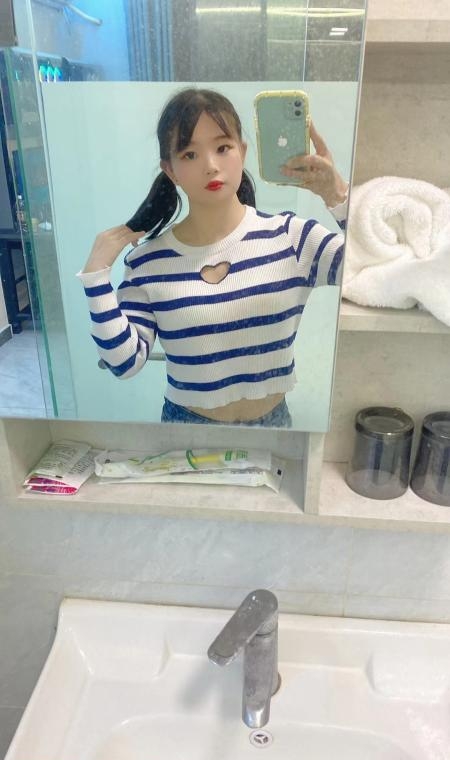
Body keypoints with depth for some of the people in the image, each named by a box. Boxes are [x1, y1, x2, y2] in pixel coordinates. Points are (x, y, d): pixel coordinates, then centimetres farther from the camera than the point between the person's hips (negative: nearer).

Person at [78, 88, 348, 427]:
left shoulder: (291, 236, -11)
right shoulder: (148, 262, -11)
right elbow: (125, 361, -13)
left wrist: (339, 199, -29)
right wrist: (96, 273, -19)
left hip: (273, 421, 1)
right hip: (188, 427, 0)